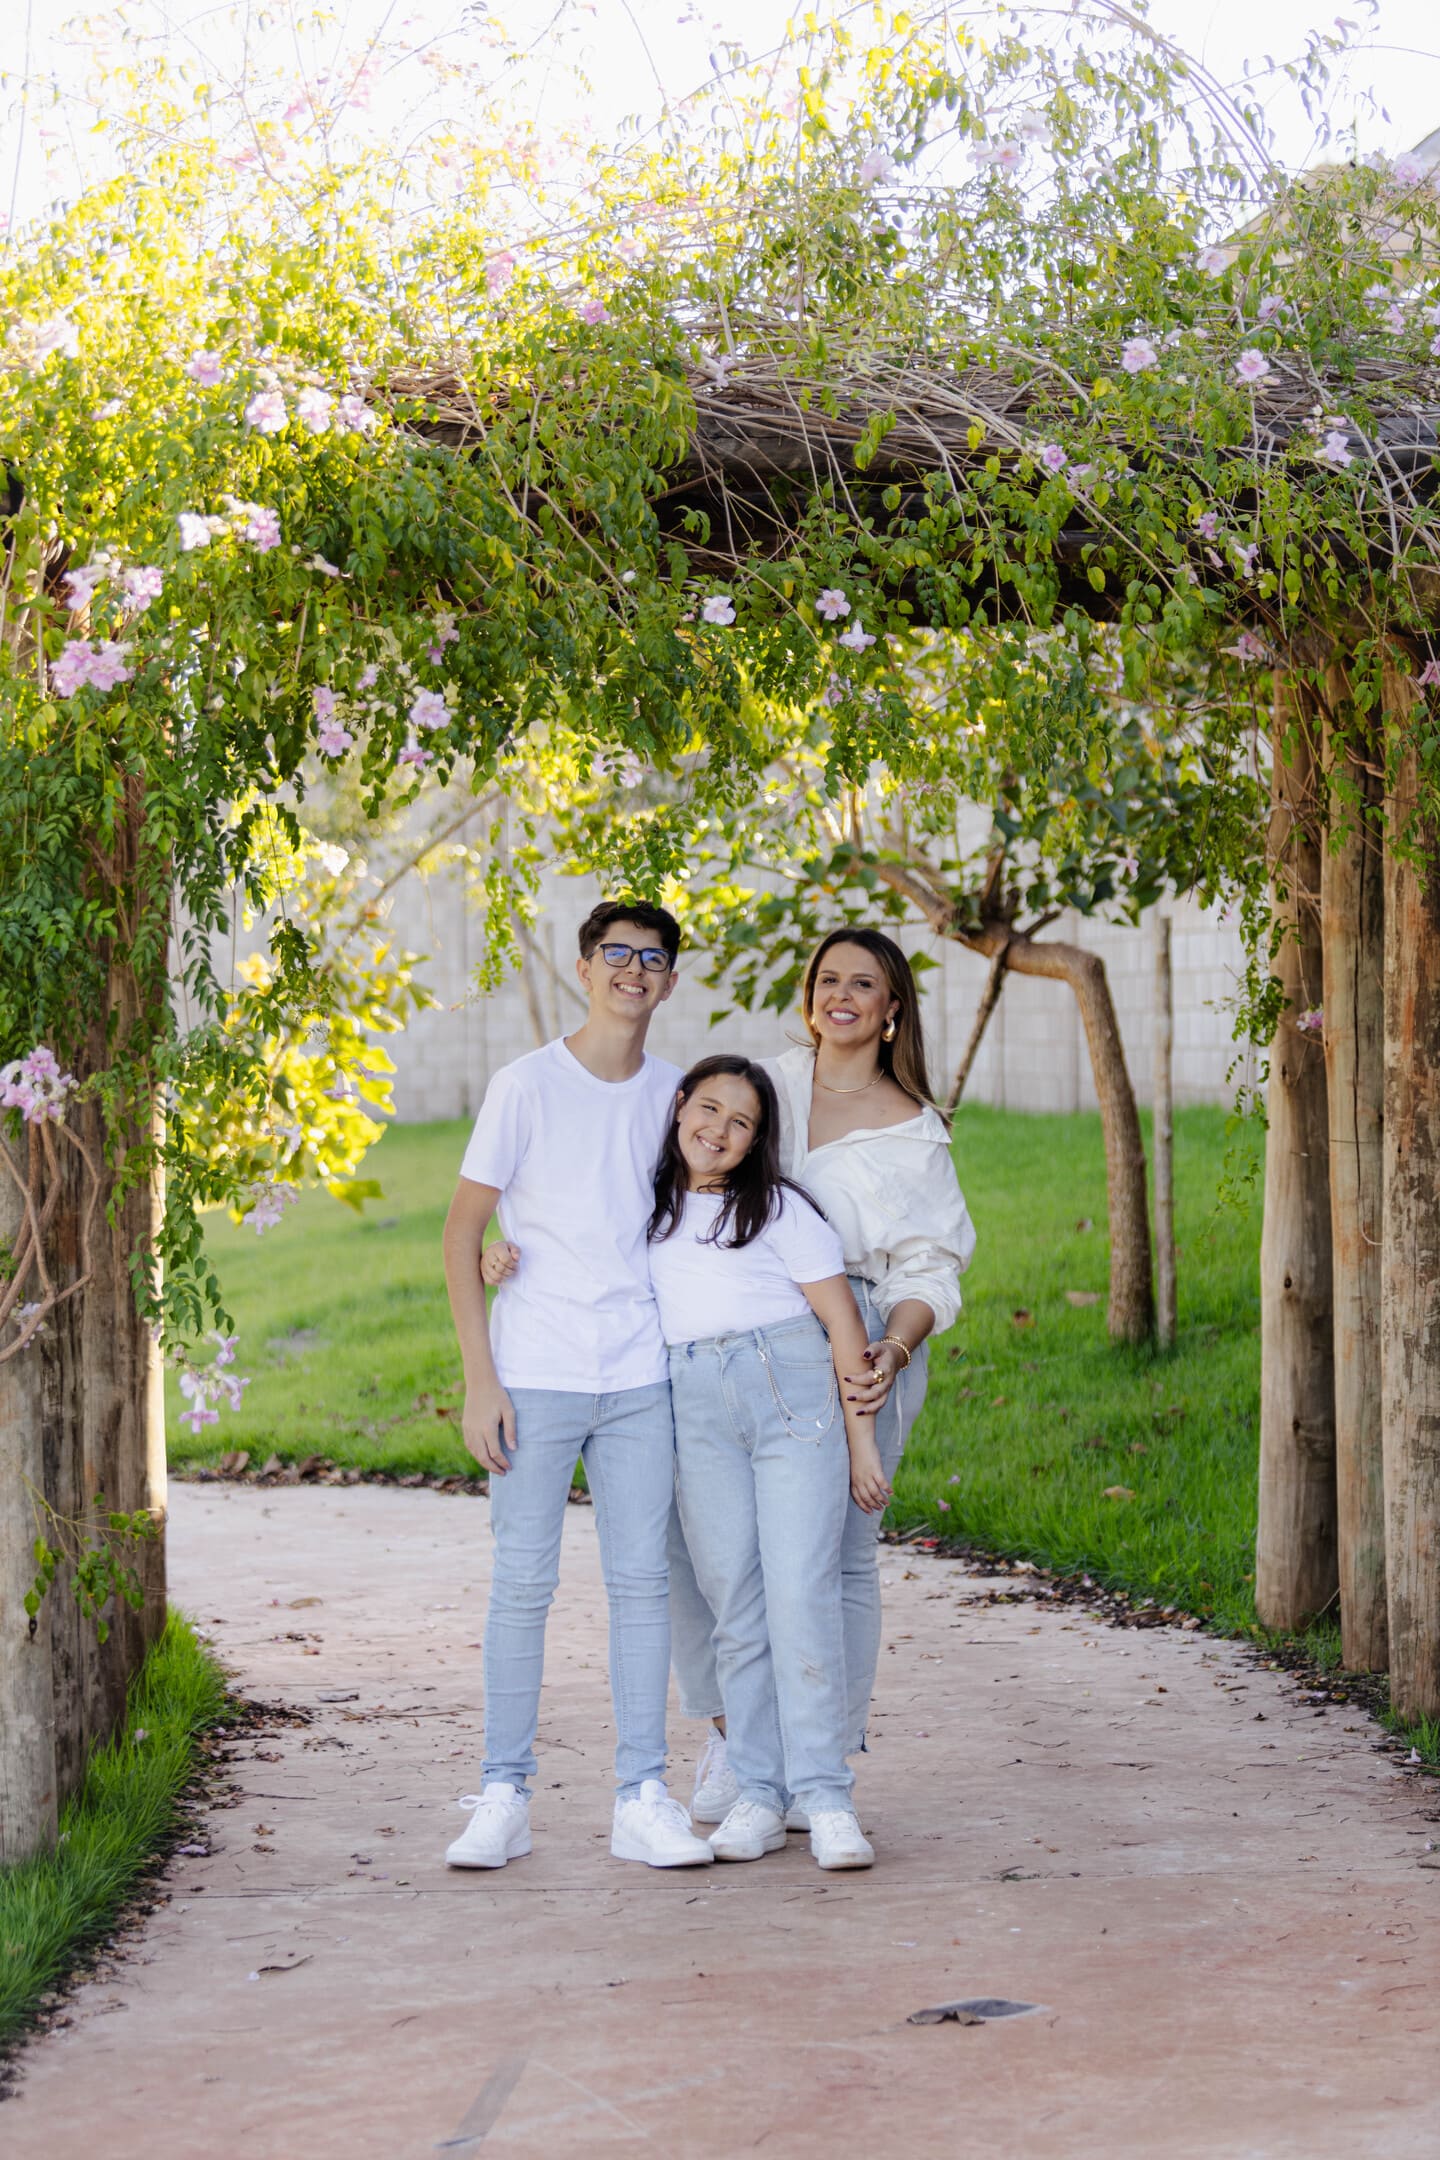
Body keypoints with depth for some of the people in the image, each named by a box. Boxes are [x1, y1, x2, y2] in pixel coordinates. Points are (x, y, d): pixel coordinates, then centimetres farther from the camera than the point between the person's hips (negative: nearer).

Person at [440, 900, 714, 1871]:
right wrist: (480, 1379, -9)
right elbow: (462, 1234, -2)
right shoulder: (527, 1087, -3)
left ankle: (644, 1799, 6)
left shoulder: (675, 1093, 9)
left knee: (642, 1579, 2)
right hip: (536, 1376, -3)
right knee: (524, 1581, -2)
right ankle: (504, 1798, 6)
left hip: (640, 1378, 3)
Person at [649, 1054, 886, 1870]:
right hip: (697, 1406, 3)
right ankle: (758, 1794, 2)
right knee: (734, 1597, -2)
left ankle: (826, 1799, -11)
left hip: (792, 1390, -3)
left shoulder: (780, 1208, 6)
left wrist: (861, 1439, -3)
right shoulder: (650, 1212, 17)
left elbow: (844, 1321, 3)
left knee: (801, 1591, -11)